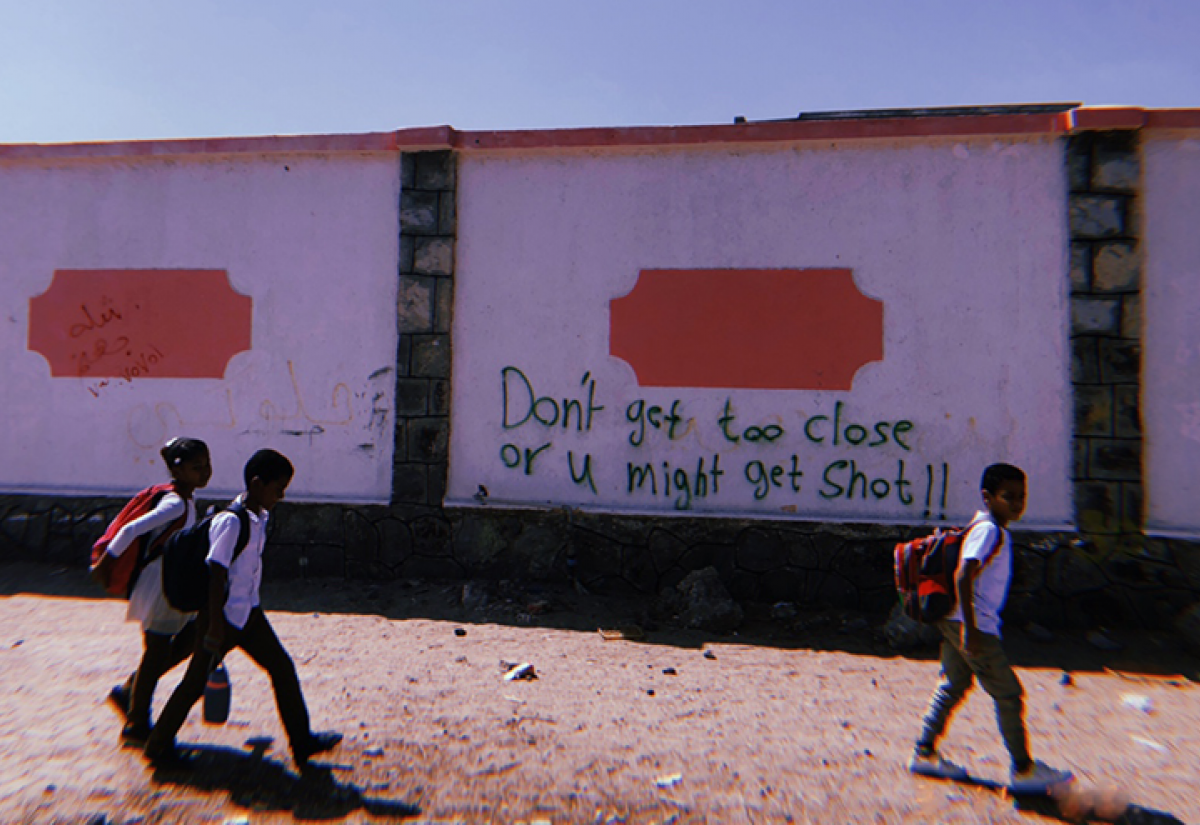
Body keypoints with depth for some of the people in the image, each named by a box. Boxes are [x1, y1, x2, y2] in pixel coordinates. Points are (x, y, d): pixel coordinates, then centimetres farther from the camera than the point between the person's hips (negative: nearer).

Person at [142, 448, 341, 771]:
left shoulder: (259, 517, 3)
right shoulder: (231, 521, -23)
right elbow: (216, 574, -22)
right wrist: (215, 626, -19)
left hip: (248, 612, 9)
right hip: (223, 614, -9)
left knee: (282, 668, 9)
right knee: (196, 683, 9)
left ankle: (302, 742, 17)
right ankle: (158, 746, 34)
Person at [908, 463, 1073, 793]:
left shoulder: (993, 530, 13)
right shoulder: (988, 530, -17)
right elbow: (962, 576, -26)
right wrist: (970, 629, -25)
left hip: (956, 623, 10)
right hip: (974, 626, -9)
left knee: (953, 686, 16)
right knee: (1009, 694, 5)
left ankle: (924, 753, 23)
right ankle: (1024, 769, 21)